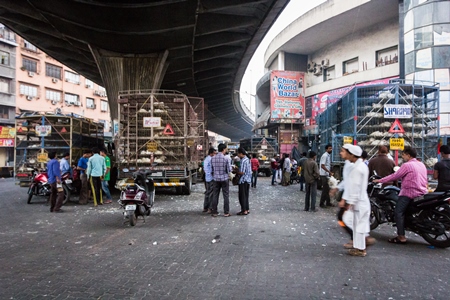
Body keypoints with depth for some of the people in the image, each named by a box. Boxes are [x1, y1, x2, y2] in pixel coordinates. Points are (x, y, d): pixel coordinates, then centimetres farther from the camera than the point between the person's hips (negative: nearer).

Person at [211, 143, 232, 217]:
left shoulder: (213, 158, -1)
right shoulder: (226, 159, -13)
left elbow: (211, 169, 6)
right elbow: (229, 170, -9)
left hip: (216, 179, 4)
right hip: (224, 179, -3)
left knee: (215, 195, 9)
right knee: (226, 196, 5)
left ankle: (214, 212, 13)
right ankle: (226, 212, 9)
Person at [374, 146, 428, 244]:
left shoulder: (407, 165, -11)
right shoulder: (422, 165, 15)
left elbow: (395, 176, -11)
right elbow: (425, 180, 23)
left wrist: (380, 180, -3)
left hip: (409, 193, -9)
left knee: (399, 212, -10)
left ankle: (401, 237, -15)